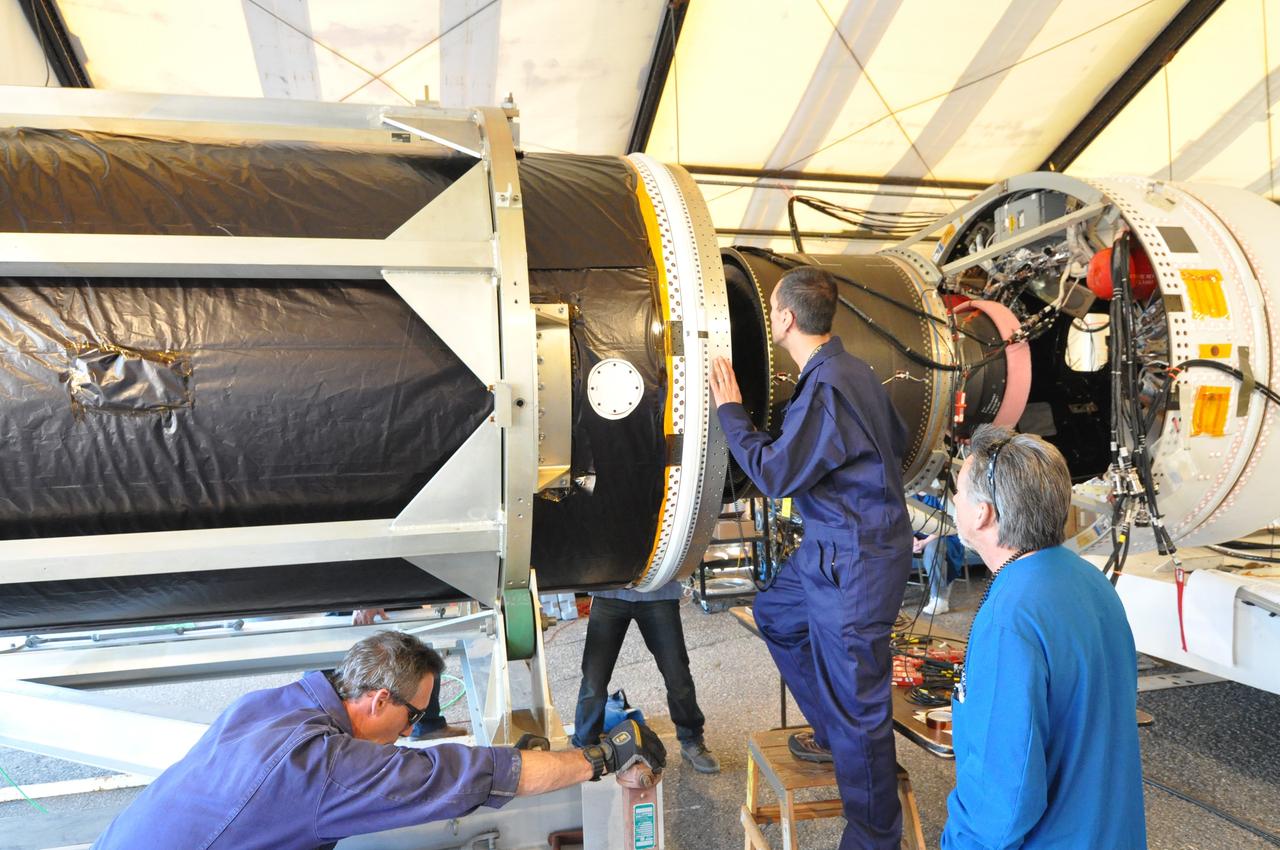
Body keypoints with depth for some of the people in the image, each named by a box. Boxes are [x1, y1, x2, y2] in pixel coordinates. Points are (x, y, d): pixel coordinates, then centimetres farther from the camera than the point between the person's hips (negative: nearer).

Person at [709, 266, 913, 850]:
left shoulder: (826, 387, -23)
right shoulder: (851, 369, 7)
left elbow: (775, 474, -19)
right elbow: (897, 441, 17)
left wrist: (730, 412, -9)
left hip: (856, 560, -10)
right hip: (831, 545, 10)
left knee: (858, 703, 1)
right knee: (776, 612, 26)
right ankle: (833, 733, 37)